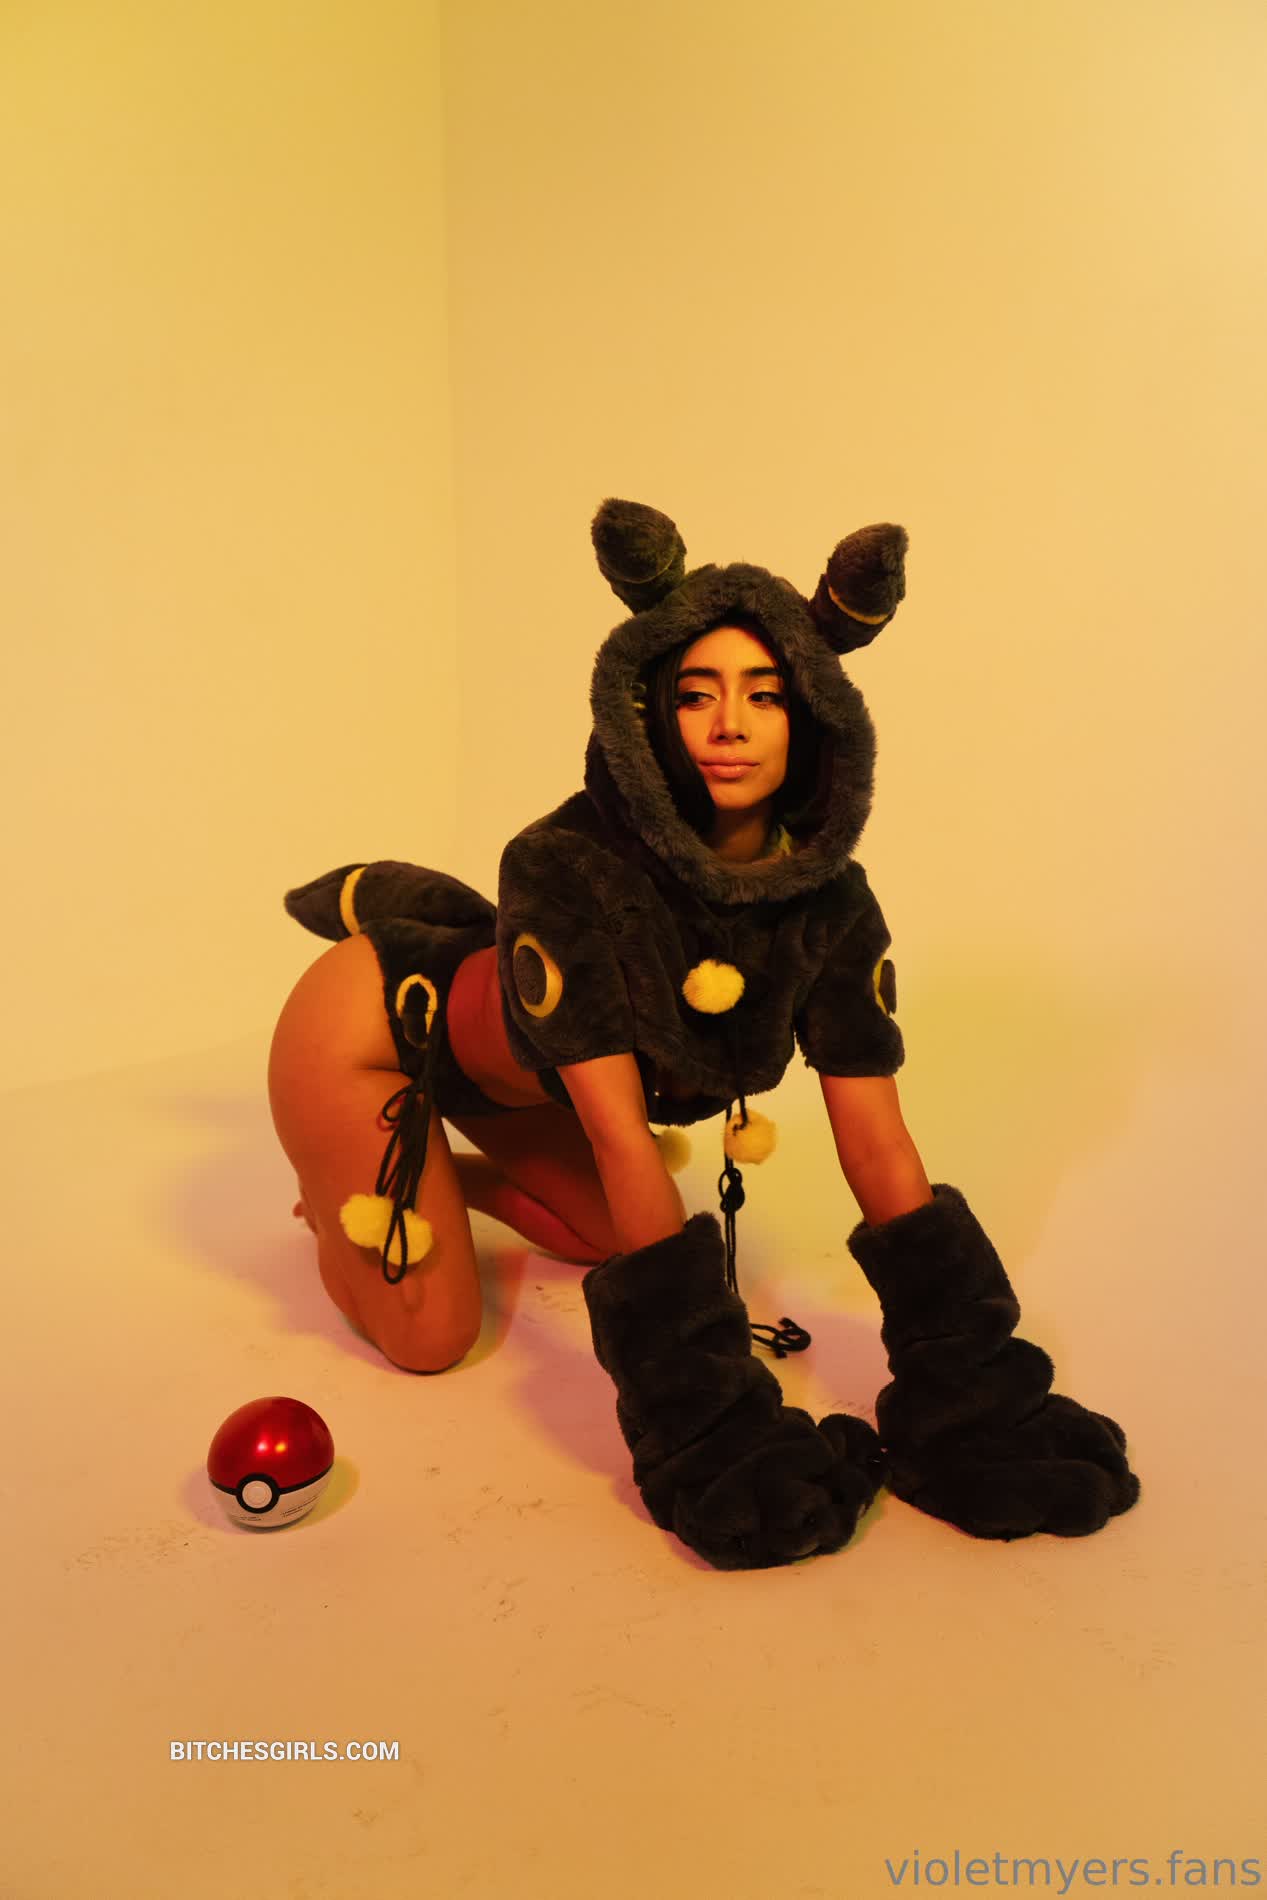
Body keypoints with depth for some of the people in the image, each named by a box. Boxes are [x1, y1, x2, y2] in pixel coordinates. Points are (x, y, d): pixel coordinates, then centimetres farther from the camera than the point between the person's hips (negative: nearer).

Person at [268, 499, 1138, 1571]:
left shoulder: (831, 903, -21)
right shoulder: (568, 873, -38)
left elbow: (880, 1143, -20)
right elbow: (622, 1139, -39)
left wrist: (967, 1390, -24)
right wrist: (715, 1427, -40)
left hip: (508, 1069, 6)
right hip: (369, 1029, -6)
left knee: (605, 1238, 16)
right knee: (432, 1337, -4)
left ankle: (429, 1172, 35)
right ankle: (333, 1187, 25)